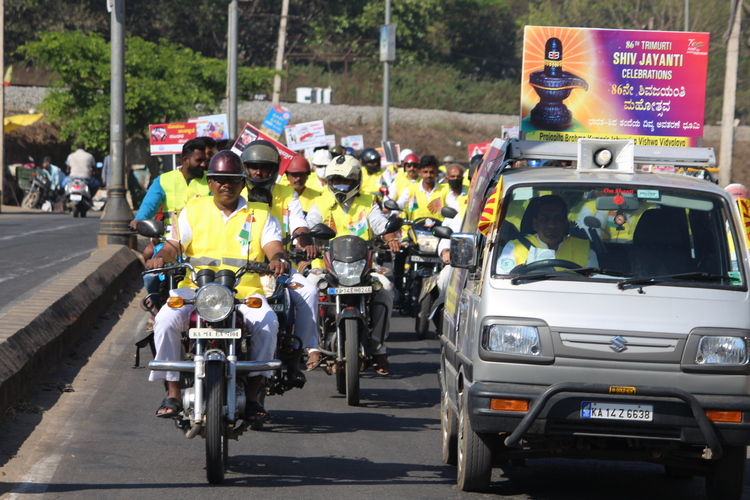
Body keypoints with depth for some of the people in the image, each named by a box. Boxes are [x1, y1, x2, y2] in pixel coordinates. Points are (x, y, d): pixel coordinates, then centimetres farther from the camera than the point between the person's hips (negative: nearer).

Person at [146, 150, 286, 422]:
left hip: (245, 291, 0)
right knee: (166, 319, -28)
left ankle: (252, 393, -18)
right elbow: (174, 244, 7)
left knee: (267, 322, -31)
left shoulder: (260, 215, 15)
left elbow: (273, 246, 1)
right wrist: (161, 256, -17)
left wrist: (278, 259, -24)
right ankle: (172, 393, -17)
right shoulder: (194, 210, 17)